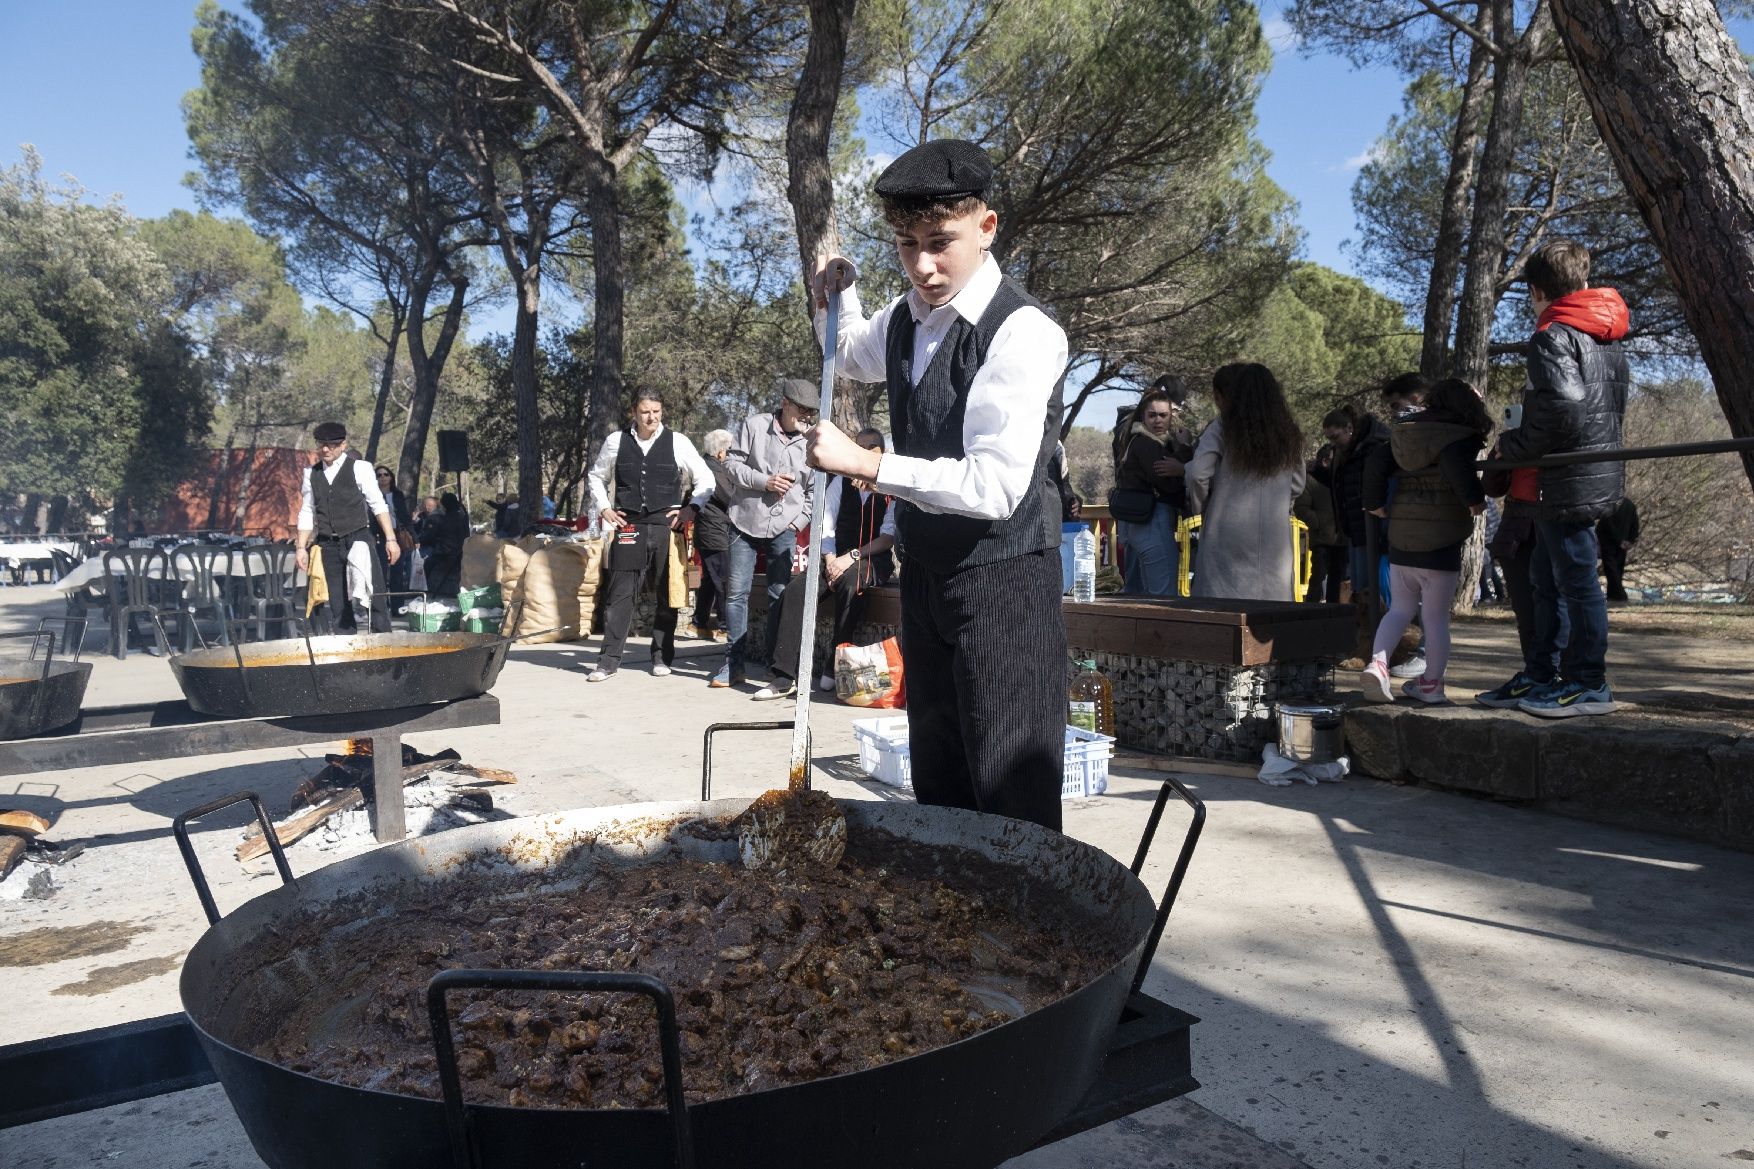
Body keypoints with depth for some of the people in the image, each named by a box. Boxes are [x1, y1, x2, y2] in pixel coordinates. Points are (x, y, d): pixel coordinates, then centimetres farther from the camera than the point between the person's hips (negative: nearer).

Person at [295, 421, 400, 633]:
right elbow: (307, 513, 14)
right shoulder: (311, 473, 11)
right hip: (328, 545, 4)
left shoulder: (359, 468, -2)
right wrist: (301, 548, 10)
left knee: (375, 598, -8)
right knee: (336, 606, 6)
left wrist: (390, 539, -8)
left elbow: (378, 505, -3)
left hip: (358, 540, -4)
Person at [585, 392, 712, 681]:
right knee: (620, 594, -2)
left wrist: (691, 509, -2)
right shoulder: (616, 441, 6)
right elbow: (596, 476, 21)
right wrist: (604, 508, 9)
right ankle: (609, 662, 3)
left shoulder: (678, 442, 2)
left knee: (667, 595, 6)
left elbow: (705, 479, 9)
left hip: (667, 527, 0)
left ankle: (661, 657, 19)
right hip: (629, 527, 0)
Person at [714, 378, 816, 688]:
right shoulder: (753, 425, -1)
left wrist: (800, 521, 1)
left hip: (784, 529, 1)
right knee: (736, 592, -1)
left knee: (780, 595, 1)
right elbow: (732, 462, -1)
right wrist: (764, 481, -14)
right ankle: (735, 664, 6)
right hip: (746, 522, -1)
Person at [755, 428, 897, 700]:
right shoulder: (841, 482, 8)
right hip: (838, 558, 4)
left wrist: (852, 557, -20)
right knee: (796, 589, -23)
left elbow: (889, 537, -11)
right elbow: (826, 524, 5)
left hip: (873, 561, -4)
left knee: (849, 581, -39)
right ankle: (786, 676, -25)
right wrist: (830, 559, -12)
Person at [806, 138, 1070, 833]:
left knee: (1013, 804, -4)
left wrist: (865, 463, -23)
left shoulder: (1021, 332, -19)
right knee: (937, 789, 17)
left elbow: (995, 487, -27)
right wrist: (834, 295, 12)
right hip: (925, 573, 8)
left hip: (1003, 581, -8)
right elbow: (850, 356, 32)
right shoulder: (904, 318, 7)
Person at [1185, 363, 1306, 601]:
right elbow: (1298, 485, 14)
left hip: (1228, 533, -4)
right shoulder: (1286, 432, 10)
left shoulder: (1222, 429, -4)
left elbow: (1198, 474, -13)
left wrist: (1198, 507, 4)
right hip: (1274, 537, 4)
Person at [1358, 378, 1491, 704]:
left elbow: (1377, 463, 5)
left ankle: (1377, 664, -5)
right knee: (1436, 617, 5)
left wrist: (1375, 503, 12)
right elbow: (1459, 466, -29)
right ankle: (1431, 684, 13)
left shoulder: (1405, 432, 10)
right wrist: (1475, 499, -19)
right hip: (1441, 539, -5)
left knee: (1400, 608, 14)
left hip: (1400, 534, 5)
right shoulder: (1461, 437, -9)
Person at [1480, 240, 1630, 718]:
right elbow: (1616, 400, 19)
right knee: (1547, 578, 15)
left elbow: (1562, 408, -25)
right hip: (1597, 471, 10)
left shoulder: (1553, 337, -13)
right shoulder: (1606, 338, 16)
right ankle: (1540, 675, 22)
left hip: (1568, 481, -10)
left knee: (1575, 577, -4)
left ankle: (1589, 683, 3)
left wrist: (1512, 446, -11)